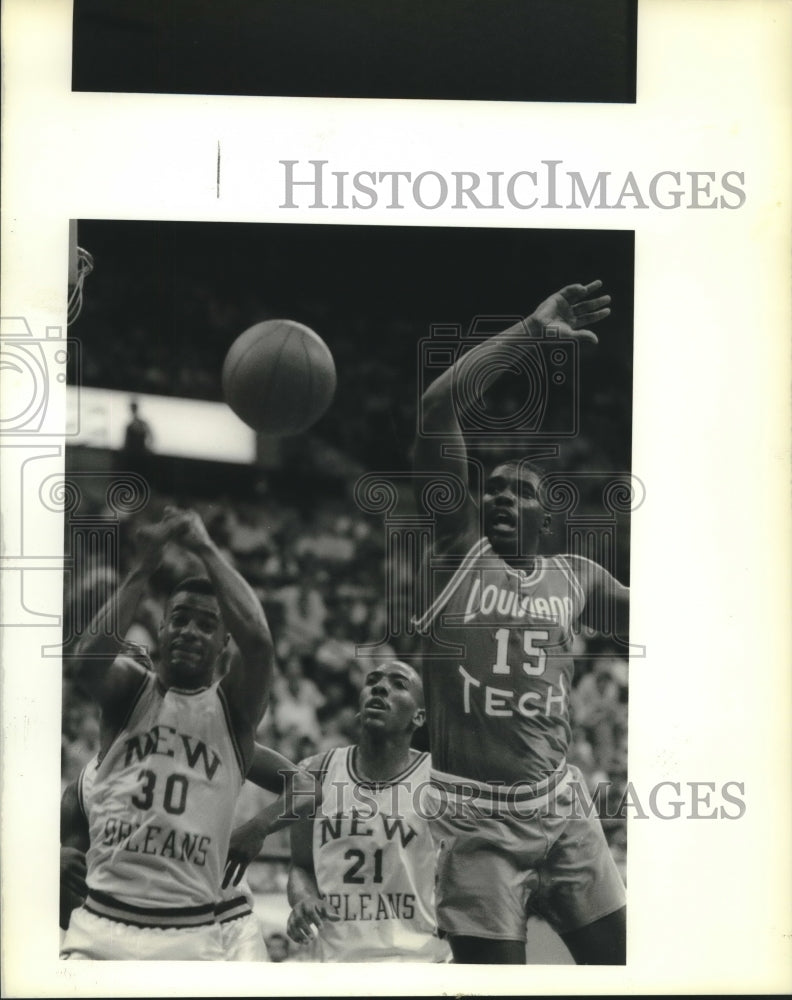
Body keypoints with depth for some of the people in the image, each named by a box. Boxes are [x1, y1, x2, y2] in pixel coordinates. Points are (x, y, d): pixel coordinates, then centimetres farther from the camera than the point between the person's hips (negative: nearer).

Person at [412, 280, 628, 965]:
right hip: (475, 816, -5)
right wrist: (530, 331, -12)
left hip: (561, 807, 5)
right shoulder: (456, 549, -3)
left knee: (615, 958, 7)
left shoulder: (576, 577, 10)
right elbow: (437, 408, -14)